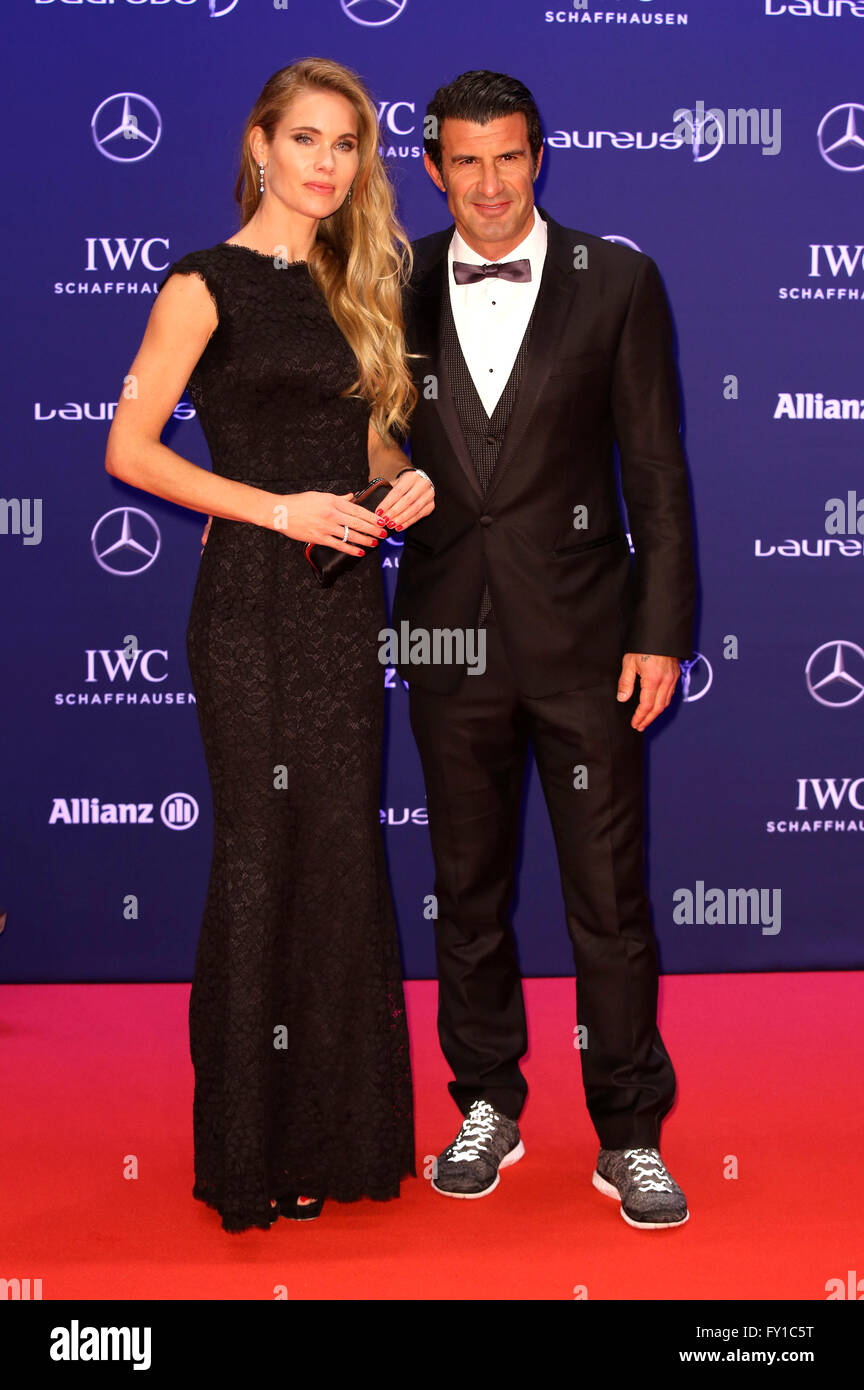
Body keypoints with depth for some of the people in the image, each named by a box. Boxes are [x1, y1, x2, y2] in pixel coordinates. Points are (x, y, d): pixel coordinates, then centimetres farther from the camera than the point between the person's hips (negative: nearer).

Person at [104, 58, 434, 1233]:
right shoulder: (208, 285, -4)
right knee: (265, 862, 0)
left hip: (347, 600, 6)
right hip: (255, 606, -6)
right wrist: (281, 509, -16)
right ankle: (258, 1150, 15)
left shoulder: (351, 285, 15)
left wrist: (404, 478, 0)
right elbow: (130, 449, -9)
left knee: (344, 858, 9)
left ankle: (339, 1129, 23)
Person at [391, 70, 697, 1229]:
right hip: (449, 631, 2)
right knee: (466, 884, 13)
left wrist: (661, 631, -6)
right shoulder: (397, 289, 5)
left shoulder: (616, 281, 0)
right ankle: (487, 1107, 30)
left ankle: (630, 1135, 19)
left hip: (581, 630, -2)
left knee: (609, 892, 3)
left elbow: (656, 469, -1)